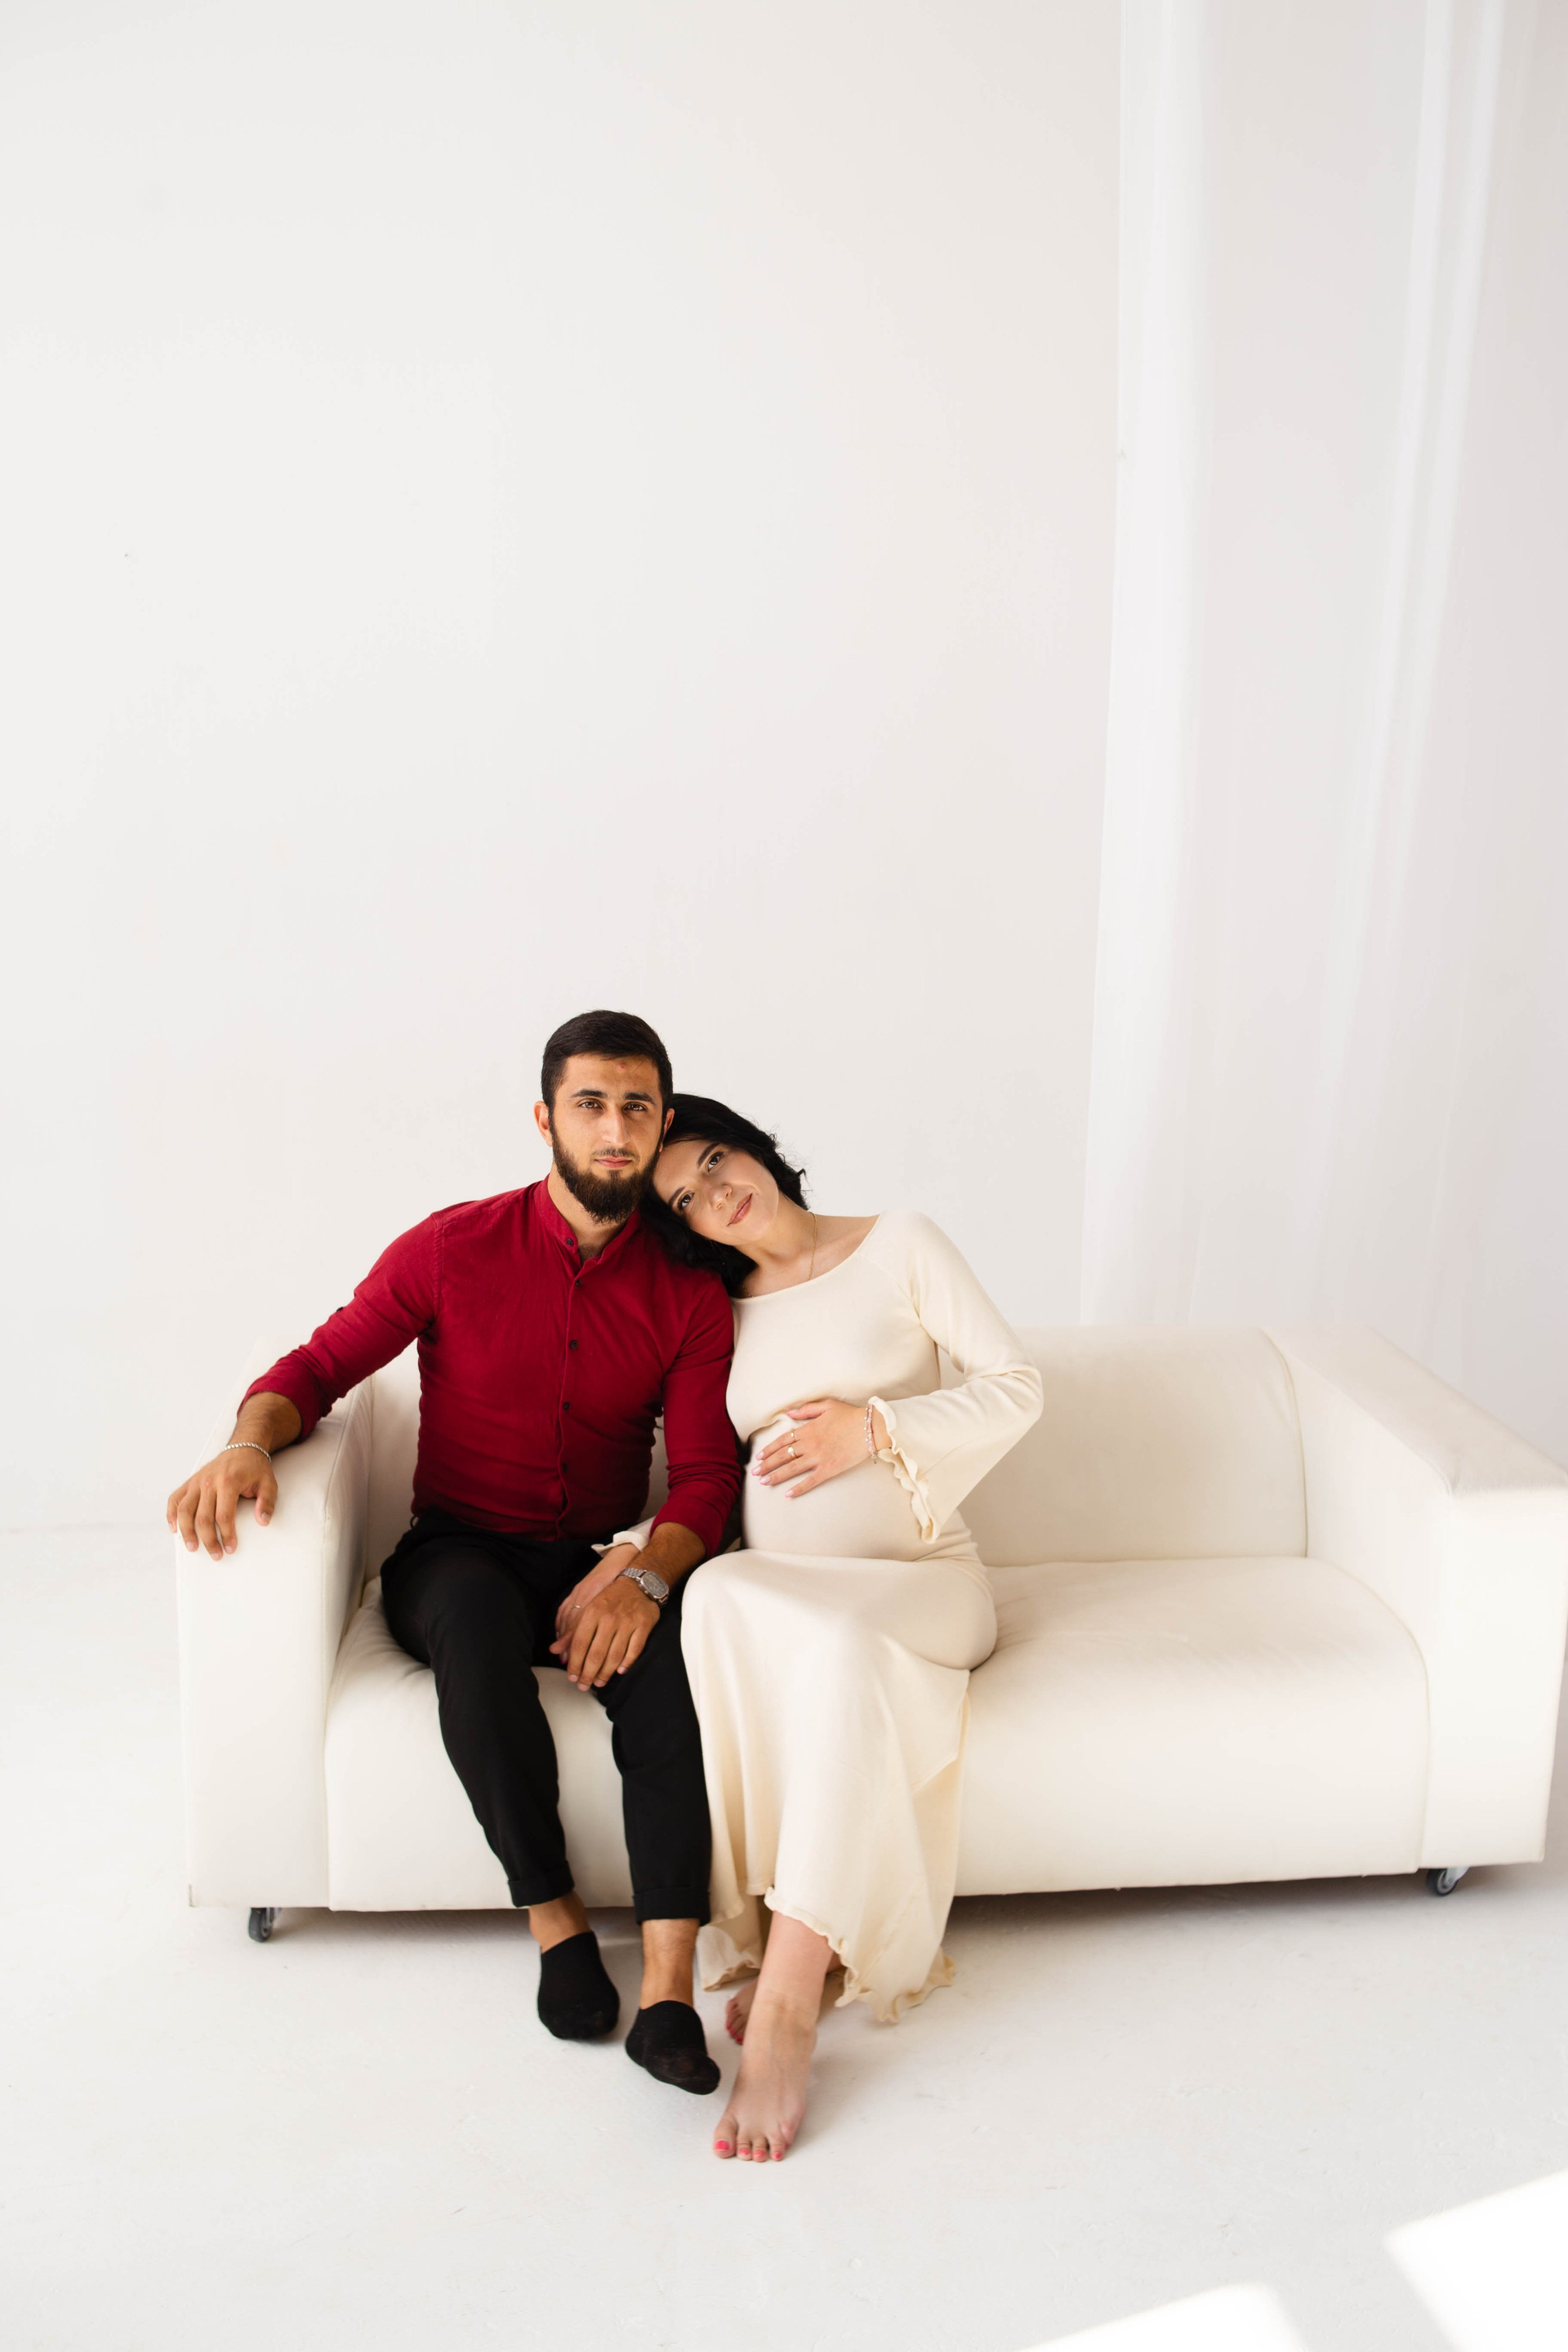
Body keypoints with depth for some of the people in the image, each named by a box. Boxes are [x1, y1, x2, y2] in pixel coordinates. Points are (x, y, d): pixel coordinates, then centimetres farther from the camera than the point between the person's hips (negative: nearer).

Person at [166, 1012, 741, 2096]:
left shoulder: (691, 1294, 1)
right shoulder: (452, 1250, -3)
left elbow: (707, 1475, -5)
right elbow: (319, 1366, 0)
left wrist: (641, 1572, -26)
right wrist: (250, 1441, -24)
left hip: (598, 1563, 1)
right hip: (456, 1553, -1)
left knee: (663, 1635, -34)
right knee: (477, 1617, -38)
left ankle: (669, 1990, -34)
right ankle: (556, 1923, -21)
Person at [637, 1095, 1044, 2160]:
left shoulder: (899, 1245, 4)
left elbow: (1016, 1385, 0)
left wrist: (875, 1427, -13)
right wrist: (632, 1558, -3)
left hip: (920, 1581, -2)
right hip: (777, 1586, 3)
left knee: (838, 1642, -39)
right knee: (718, 1594, -36)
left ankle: (786, 2001, -37)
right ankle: (797, 1937, -28)